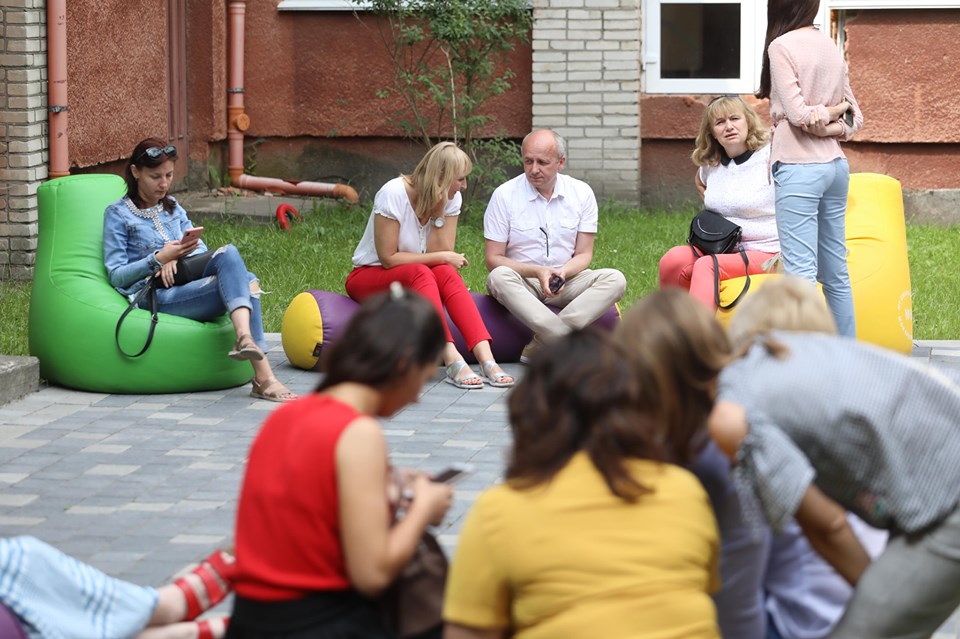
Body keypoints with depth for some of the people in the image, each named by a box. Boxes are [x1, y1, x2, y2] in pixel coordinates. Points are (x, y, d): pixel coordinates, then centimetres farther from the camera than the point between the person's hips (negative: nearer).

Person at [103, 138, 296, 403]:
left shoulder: (172, 207, 25)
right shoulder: (118, 214, 6)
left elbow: (200, 249, 17)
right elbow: (116, 276, -1)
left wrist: (176, 258, -7)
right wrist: (159, 258, -15)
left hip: (184, 287, 6)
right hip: (153, 298, -6)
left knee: (247, 281, -25)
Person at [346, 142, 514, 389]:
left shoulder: (451, 199, -4)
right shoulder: (393, 194, -20)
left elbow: (443, 255, -13)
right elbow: (389, 258, -21)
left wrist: (440, 212, -22)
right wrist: (443, 258, -18)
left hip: (416, 280, 5)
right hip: (368, 276, -4)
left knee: (446, 274, -29)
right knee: (419, 272, -35)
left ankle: (487, 359, -45)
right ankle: (453, 361, -50)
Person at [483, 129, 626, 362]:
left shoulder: (582, 193, 2)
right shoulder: (504, 195, -5)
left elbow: (584, 254, 4)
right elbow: (493, 259, -6)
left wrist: (562, 273, -19)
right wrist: (537, 271, -20)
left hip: (566, 282, 2)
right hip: (521, 283, -2)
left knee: (614, 279, -24)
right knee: (499, 278, -36)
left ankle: (539, 346, -35)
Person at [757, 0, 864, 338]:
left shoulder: (781, 46, -9)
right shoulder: (830, 46, 14)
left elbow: (797, 114, -14)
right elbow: (854, 117, 16)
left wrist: (822, 115, 4)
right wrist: (834, 127, -1)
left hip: (800, 167, -8)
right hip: (836, 165, 8)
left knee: (800, 272, -9)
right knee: (836, 274, 12)